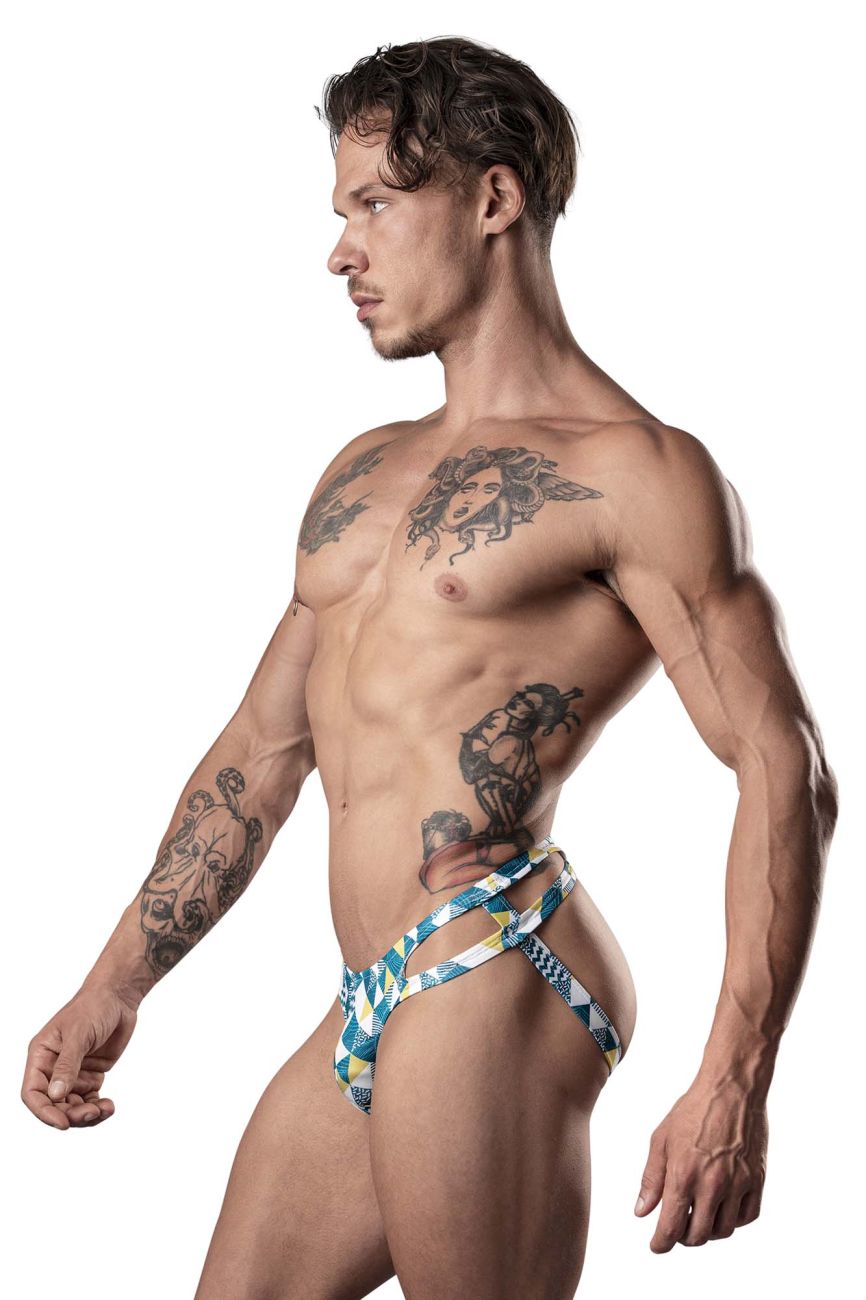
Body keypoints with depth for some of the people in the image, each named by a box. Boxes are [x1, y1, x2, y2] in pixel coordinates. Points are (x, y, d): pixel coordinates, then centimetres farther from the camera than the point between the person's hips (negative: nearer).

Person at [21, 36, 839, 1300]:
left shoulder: (633, 471, -5)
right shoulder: (362, 474, 20)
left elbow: (783, 774, -10)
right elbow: (262, 749, 24)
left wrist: (735, 1082, -19)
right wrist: (115, 987, 21)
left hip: (493, 981, -8)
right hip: (365, 1013, 8)